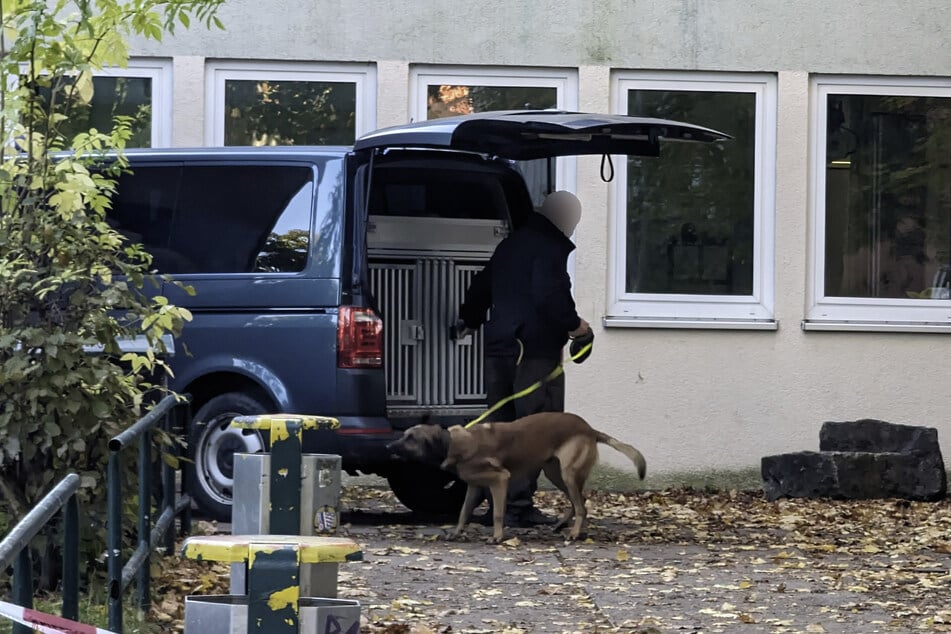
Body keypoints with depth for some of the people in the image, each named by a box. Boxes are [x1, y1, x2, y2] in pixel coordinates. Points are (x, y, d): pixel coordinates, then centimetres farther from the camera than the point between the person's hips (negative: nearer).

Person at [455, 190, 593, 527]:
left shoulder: (508, 246, 18)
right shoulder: (550, 249, -9)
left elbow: (481, 287, 30)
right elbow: (550, 295, -22)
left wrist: (468, 320, 46)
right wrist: (575, 325, -7)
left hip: (499, 348, 9)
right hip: (536, 349, -9)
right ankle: (519, 505, -11)